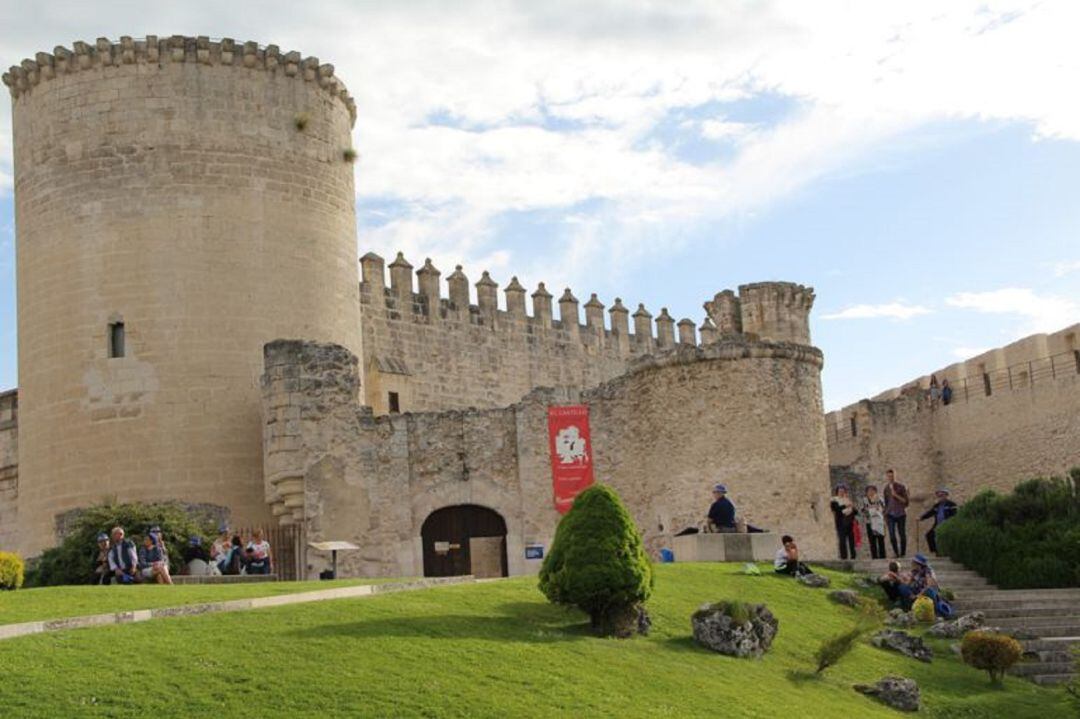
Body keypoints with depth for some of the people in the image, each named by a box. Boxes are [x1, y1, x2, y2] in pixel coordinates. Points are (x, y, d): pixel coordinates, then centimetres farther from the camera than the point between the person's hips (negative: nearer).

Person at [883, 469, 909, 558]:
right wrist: (885, 515, 17)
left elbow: (906, 501, -5)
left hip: (901, 514, -2)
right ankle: (896, 553, -3)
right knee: (892, 535, -11)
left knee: (902, 535, 0)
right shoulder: (886, 488, 9)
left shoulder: (901, 487, -1)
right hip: (890, 515, 2)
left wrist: (896, 495, -16)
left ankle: (903, 553, 10)